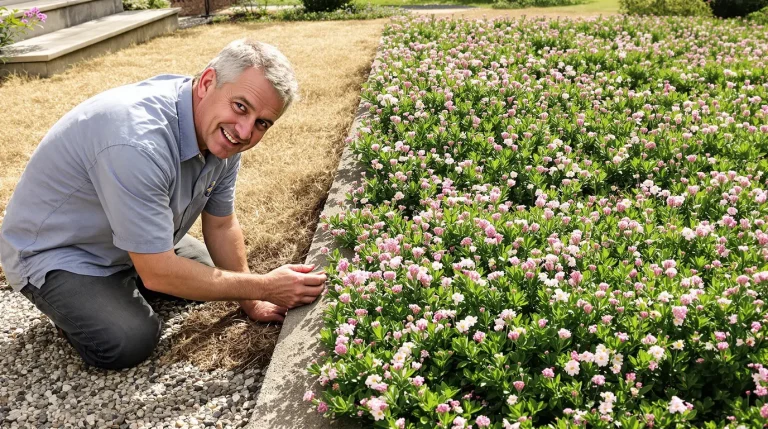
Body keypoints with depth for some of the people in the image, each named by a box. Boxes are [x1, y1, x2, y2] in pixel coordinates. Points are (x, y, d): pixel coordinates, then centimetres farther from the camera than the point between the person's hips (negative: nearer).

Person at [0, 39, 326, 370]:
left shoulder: (222, 132, -14)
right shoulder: (139, 142, -40)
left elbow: (221, 225, -1)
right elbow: (158, 272, -34)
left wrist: (251, 303, 1)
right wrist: (264, 287, -27)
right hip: (52, 251, -7)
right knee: (129, 342, -26)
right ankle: (64, 298, 3)